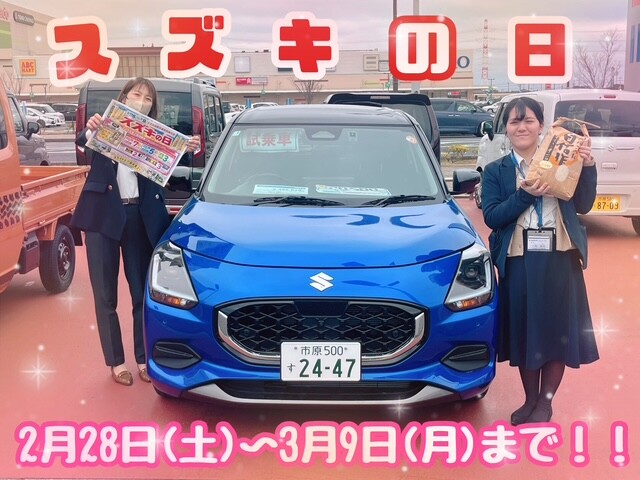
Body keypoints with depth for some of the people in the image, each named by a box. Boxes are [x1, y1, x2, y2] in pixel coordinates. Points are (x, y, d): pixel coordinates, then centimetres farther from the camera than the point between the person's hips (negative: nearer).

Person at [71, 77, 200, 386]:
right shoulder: (105, 126, 5)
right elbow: (81, 142, -14)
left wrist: (186, 149, -28)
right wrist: (90, 130, -35)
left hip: (139, 218, 1)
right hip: (103, 215, -1)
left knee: (142, 292, 8)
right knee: (105, 294, 6)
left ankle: (144, 358, 20)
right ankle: (116, 362, 18)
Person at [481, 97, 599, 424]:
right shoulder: (496, 171, 5)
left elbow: (583, 205, 1)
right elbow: (491, 217, -7)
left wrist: (587, 167, -11)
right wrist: (525, 195, -21)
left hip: (560, 259, 0)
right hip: (519, 261, 0)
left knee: (558, 331, 3)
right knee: (524, 332, 7)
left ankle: (545, 403, 21)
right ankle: (530, 400, 26)